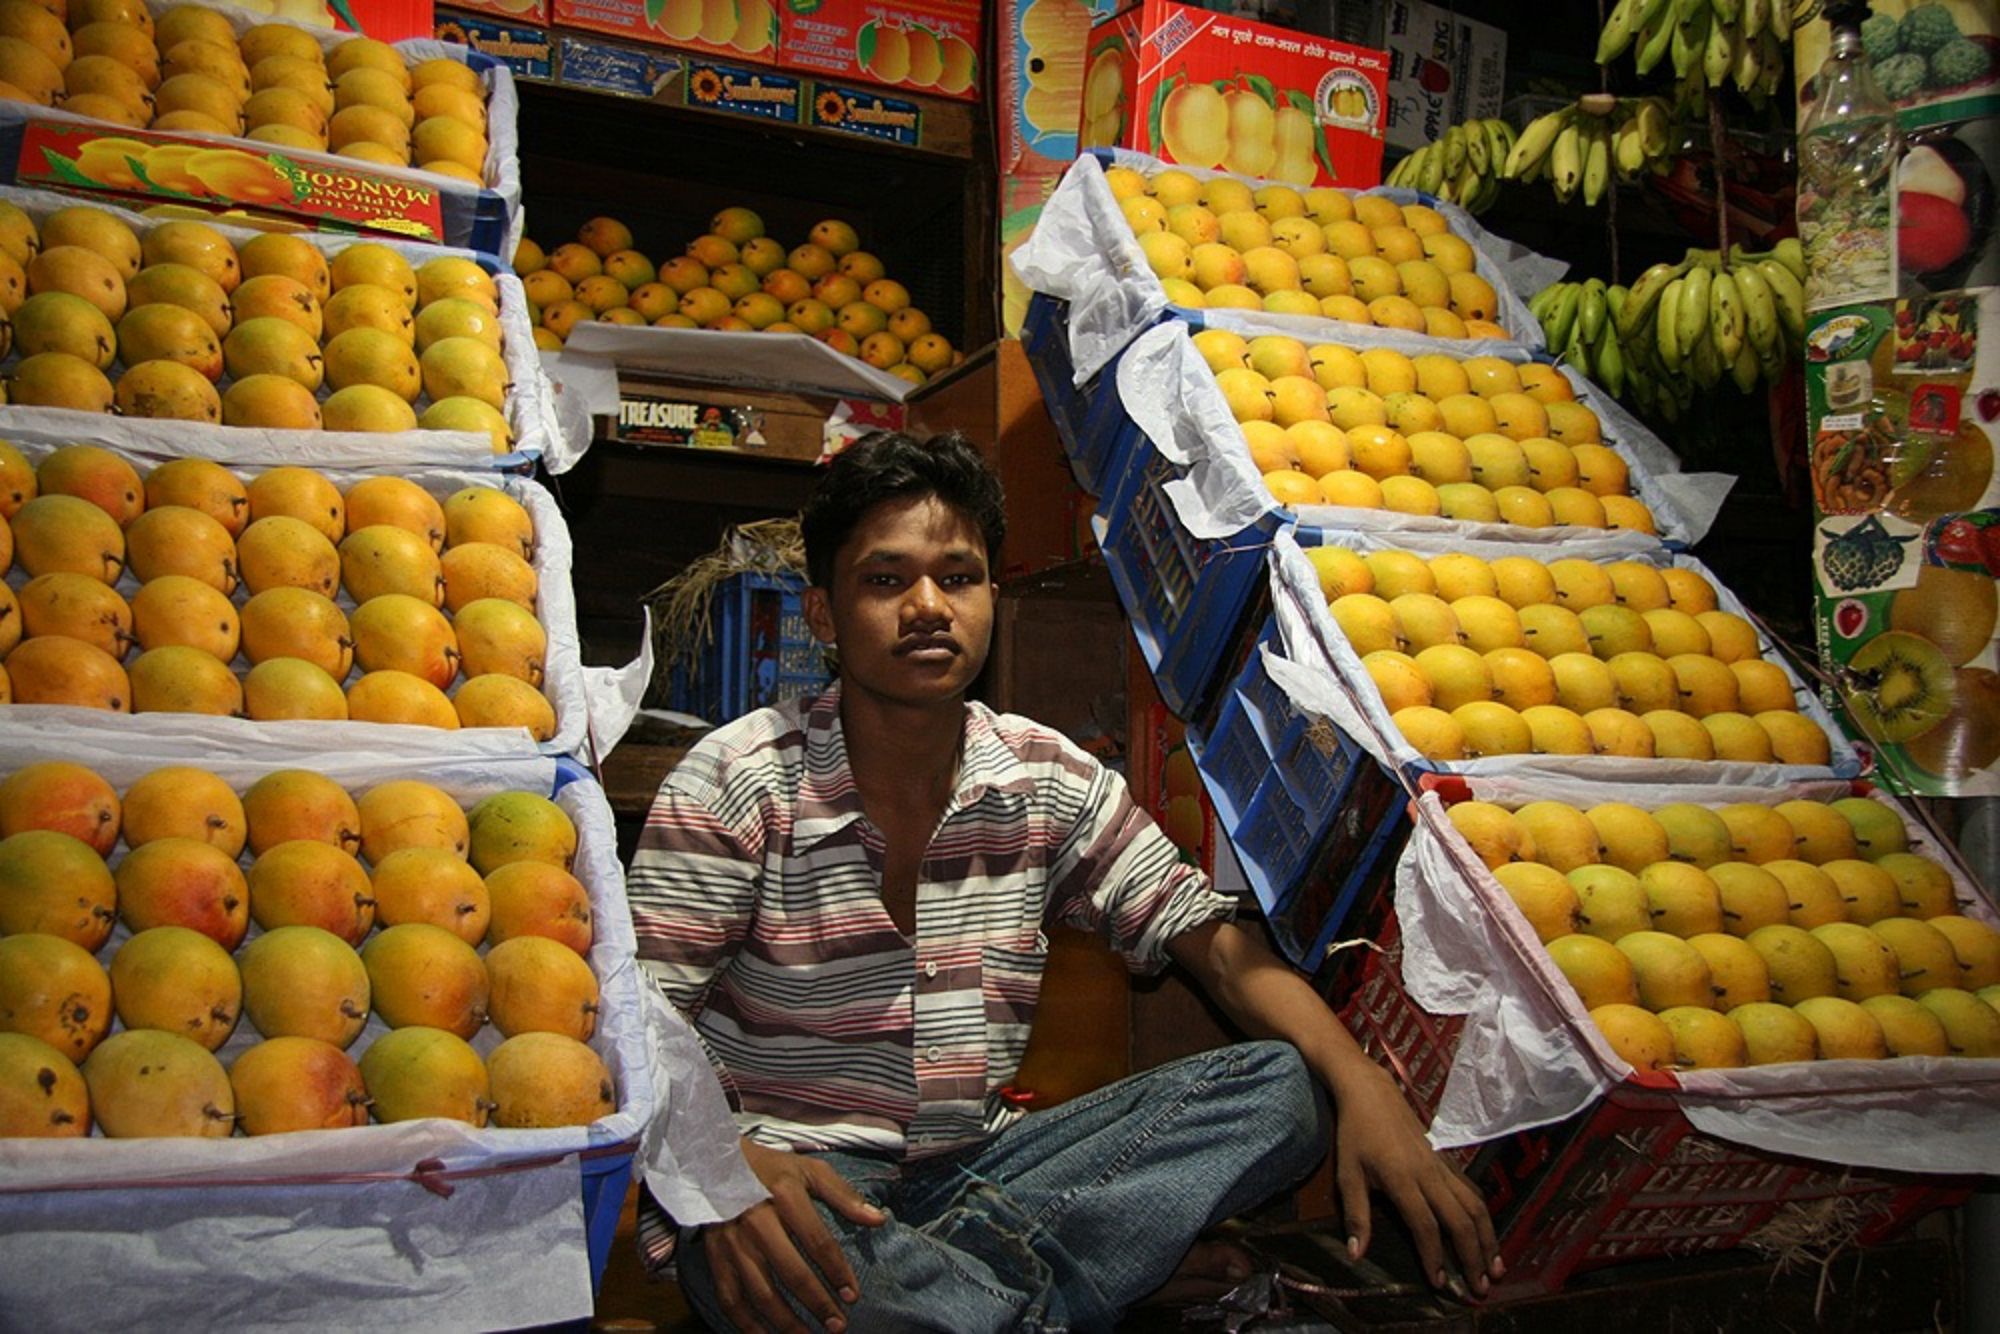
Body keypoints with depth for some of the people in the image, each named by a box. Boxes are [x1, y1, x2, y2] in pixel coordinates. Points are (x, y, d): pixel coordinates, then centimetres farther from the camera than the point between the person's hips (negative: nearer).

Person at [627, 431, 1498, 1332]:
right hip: (798, 1180, -4)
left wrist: (1362, 1085, -16)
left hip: (978, 1170, 5)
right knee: (768, 1254, -41)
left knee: (1276, 1086, -13)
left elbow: (1215, 941, 2)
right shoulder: (734, 784, -9)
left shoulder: (1050, 779, 2)